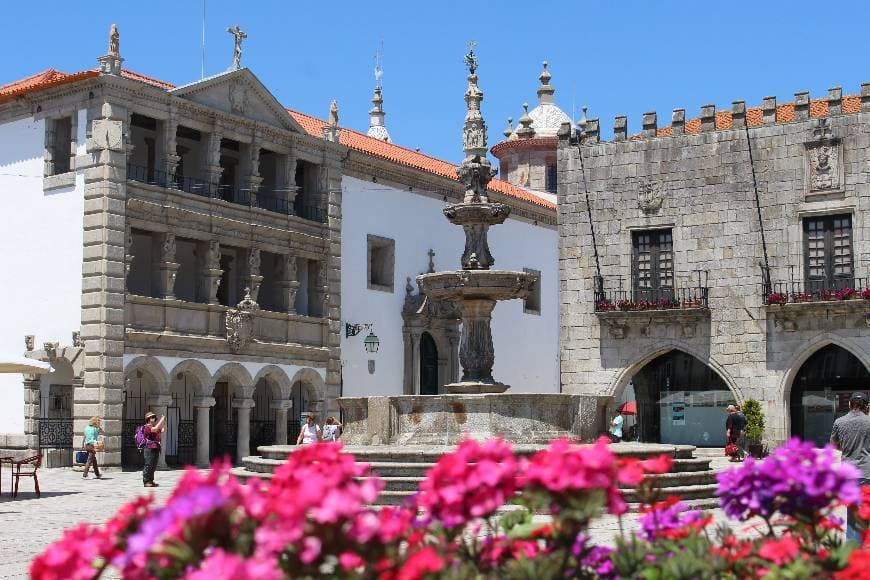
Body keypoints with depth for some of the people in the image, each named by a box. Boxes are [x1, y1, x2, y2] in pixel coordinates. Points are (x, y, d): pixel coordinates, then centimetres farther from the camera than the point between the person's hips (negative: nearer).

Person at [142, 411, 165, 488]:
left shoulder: (154, 427, 19)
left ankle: (151, 481, 17)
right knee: (148, 466, -7)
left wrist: (164, 421, 6)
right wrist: (161, 420, -20)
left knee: (153, 466, 11)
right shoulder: (147, 427, -9)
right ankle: (146, 481, -5)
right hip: (149, 449, -9)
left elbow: (163, 430, 19)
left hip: (156, 449, 9)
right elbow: (155, 429, -26)